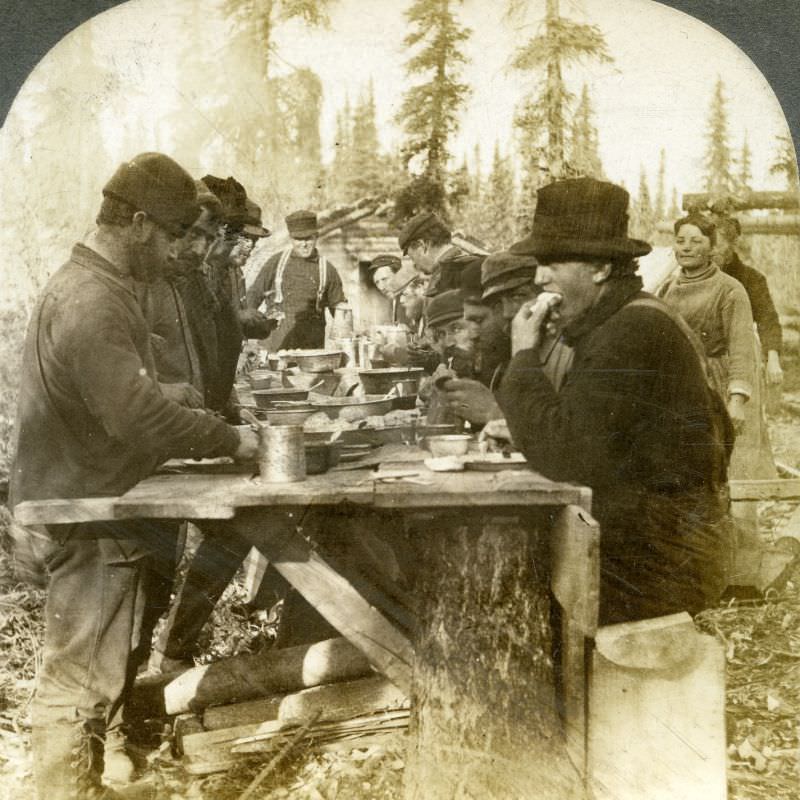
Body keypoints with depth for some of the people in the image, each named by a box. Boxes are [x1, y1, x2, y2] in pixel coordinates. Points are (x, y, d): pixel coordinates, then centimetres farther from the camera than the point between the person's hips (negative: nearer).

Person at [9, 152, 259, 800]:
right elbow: (140, 415, -29)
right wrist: (228, 441, -18)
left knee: (100, 671, 21)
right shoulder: (91, 303, -22)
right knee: (82, 678, 0)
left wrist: (200, 439, 8)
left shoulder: (98, 287, 13)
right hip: (92, 517, -11)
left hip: (98, 504, 11)